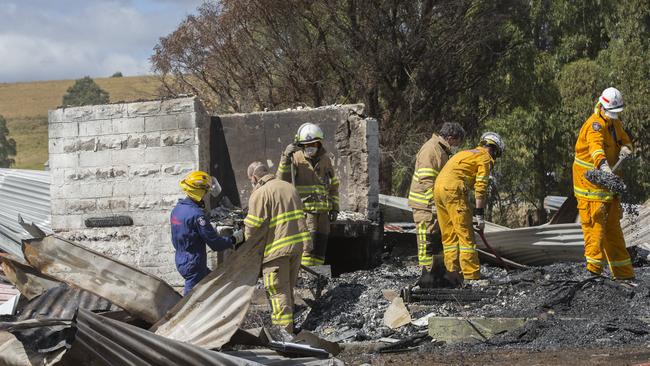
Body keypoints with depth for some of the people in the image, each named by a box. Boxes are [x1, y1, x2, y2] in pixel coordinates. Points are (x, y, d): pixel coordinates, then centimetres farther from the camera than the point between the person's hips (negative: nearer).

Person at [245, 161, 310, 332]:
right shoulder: (289, 187, 15)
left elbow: (254, 226, -13)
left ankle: (283, 330, -4)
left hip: (276, 248, -8)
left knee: (278, 291, -2)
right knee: (289, 288, 18)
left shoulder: (259, 194, -10)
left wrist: (250, 241, 5)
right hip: (297, 244, 8)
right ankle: (289, 328, 26)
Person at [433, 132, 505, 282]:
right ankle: (472, 275, -7)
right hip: (454, 190, -8)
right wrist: (480, 215, -7)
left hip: (438, 187, 9)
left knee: (449, 236, 12)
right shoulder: (485, 157, 4)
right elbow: (481, 187, -6)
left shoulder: (466, 153, 30)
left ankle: (452, 271, 12)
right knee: (466, 235, -6)